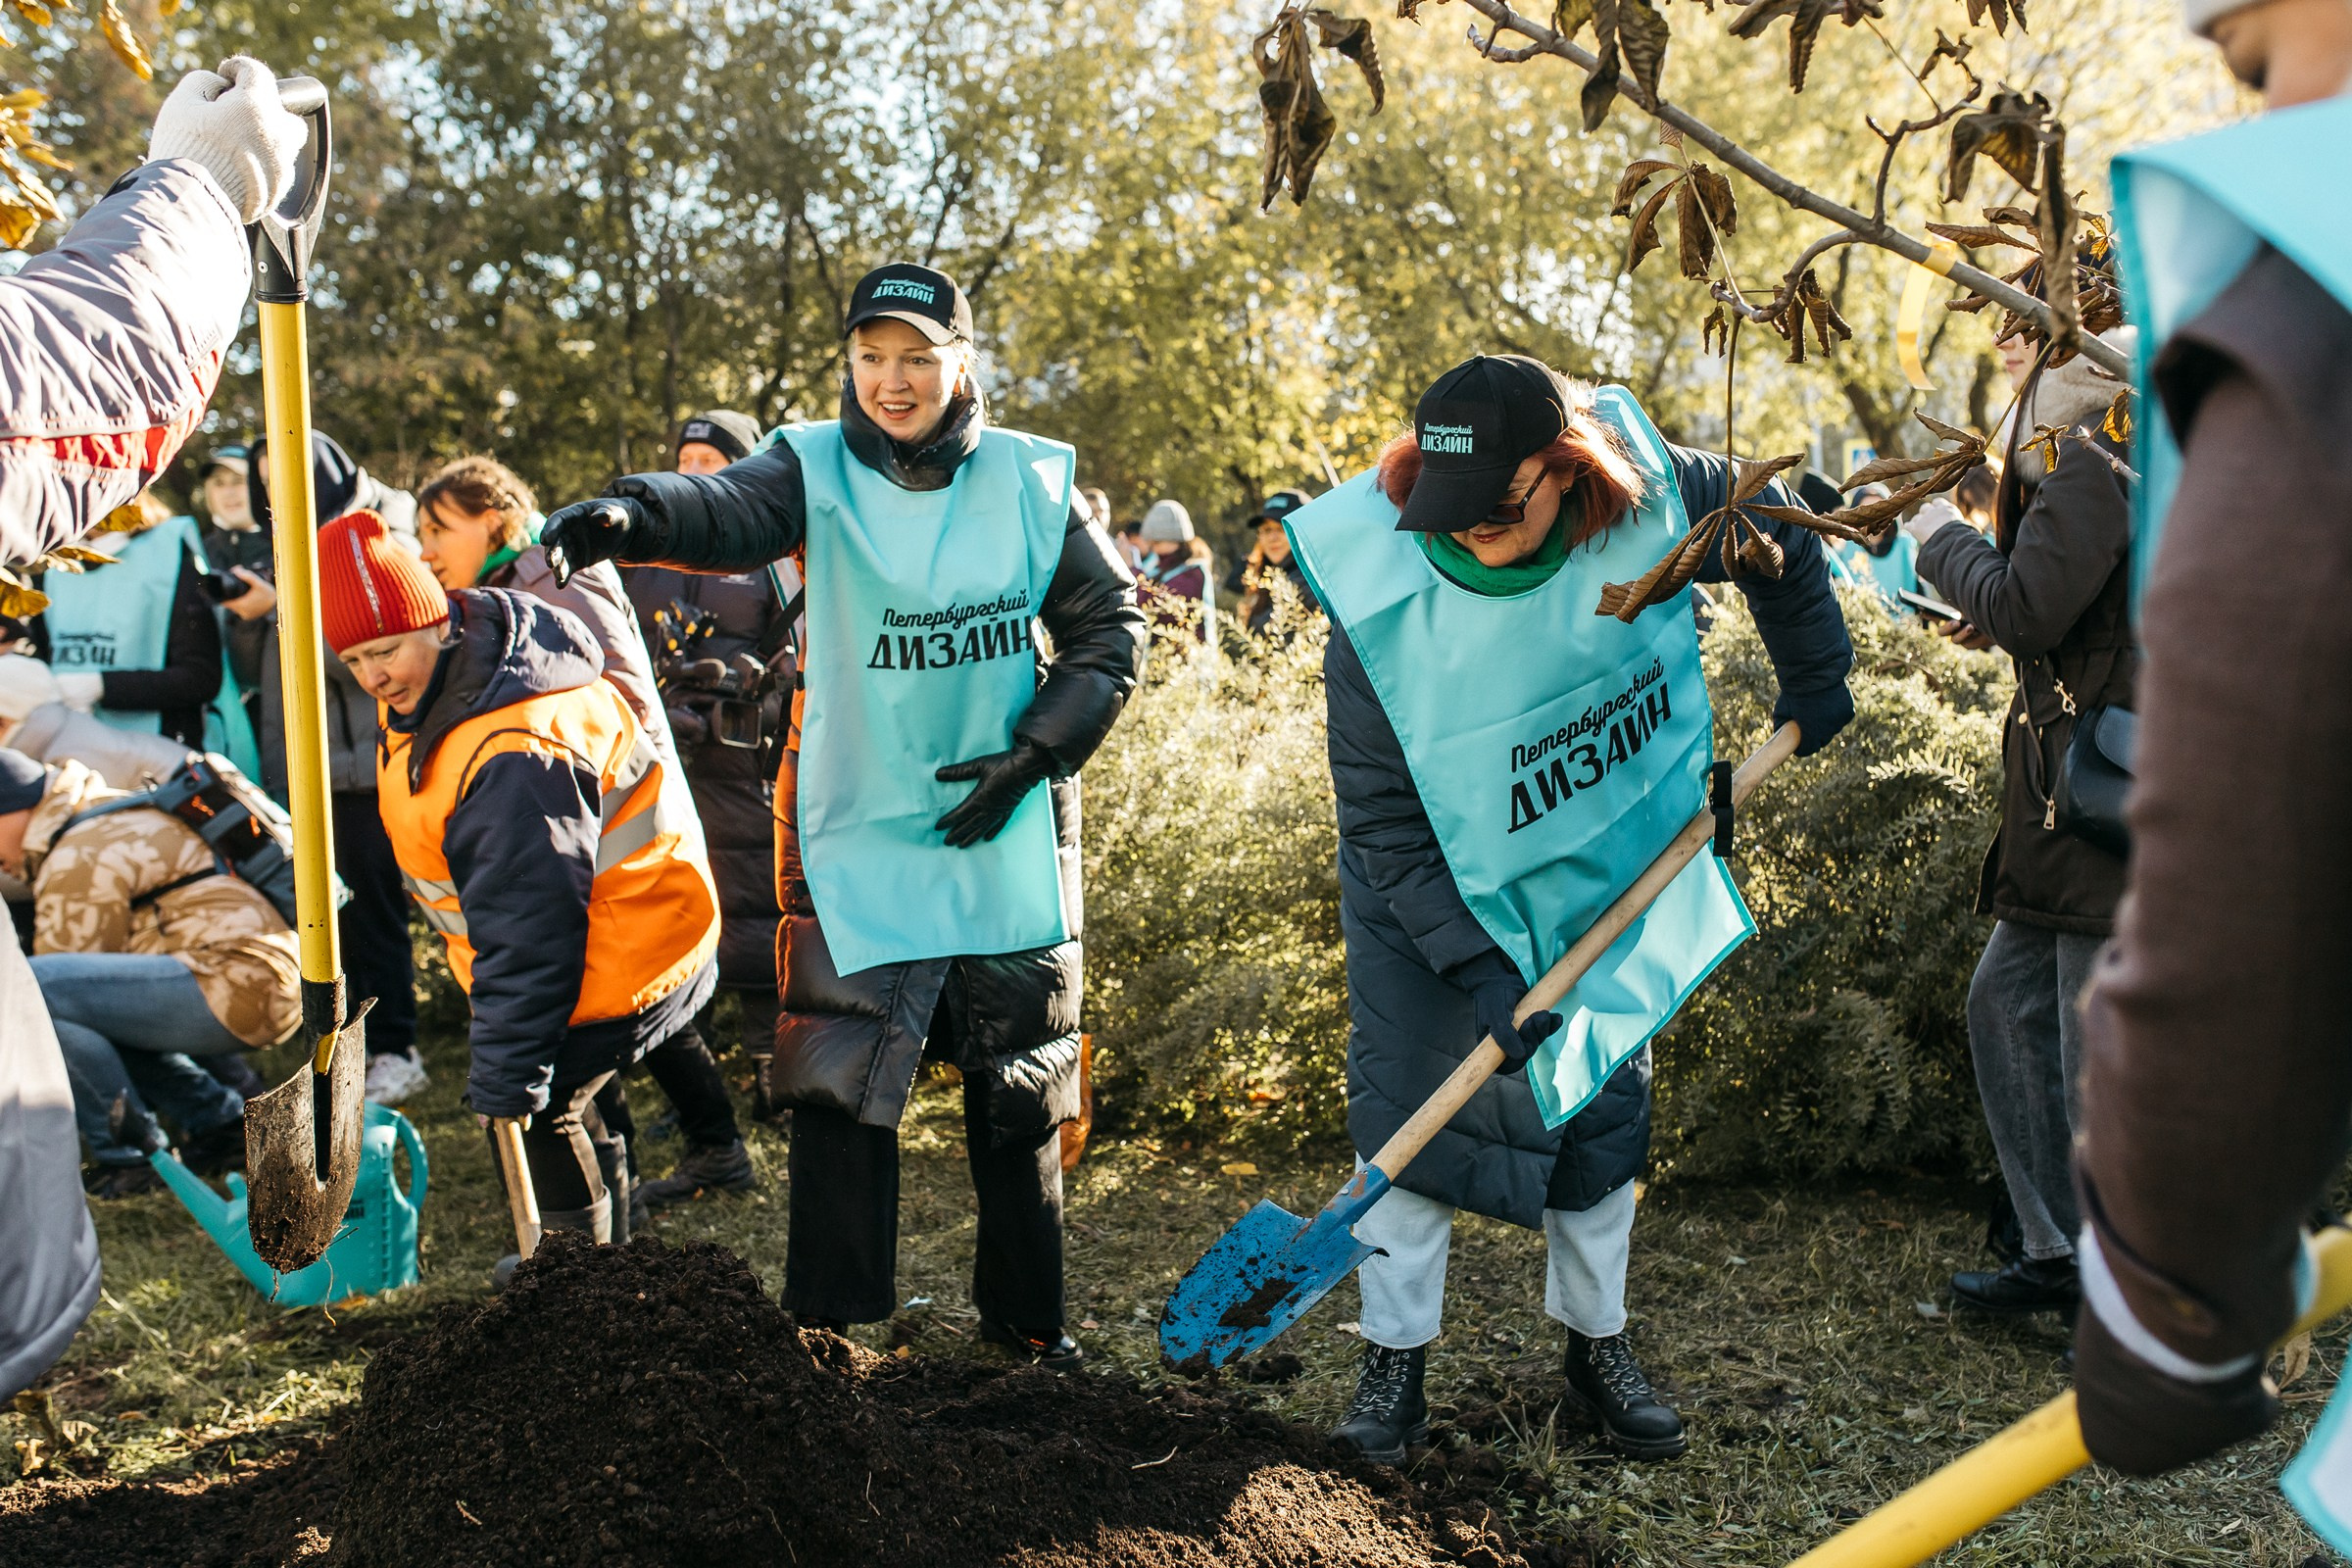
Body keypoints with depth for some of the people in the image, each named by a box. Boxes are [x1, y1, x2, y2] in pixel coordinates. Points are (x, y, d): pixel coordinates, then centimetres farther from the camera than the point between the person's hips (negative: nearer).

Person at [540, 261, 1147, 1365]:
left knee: (1017, 1093, 12)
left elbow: (1108, 627, 5)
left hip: (1007, 838, 2)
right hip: (855, 837, -1)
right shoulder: (817, 469, -6)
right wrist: (629, 515, -50)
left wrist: (1034, 753, -7)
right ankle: (830, 1325, 15)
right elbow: (728, 509, -27)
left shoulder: (1032, 483, -1)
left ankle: (1024, 1315, 29)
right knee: (838, 1087, -1)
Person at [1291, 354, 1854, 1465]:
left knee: (1603, 1103, 9)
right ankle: (1395, 1355, 10)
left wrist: (1814, 675, 3)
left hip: (1606, 873, 3)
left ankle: (1597, 1345, 26)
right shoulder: (1380, 603, -30)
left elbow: (1778, 530, 2)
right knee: (1413, 1098, -7)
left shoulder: (1654, 497, -22)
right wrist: (1476, 966, -27)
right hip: (1438, 893, -3)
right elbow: (1381, 819, -23)